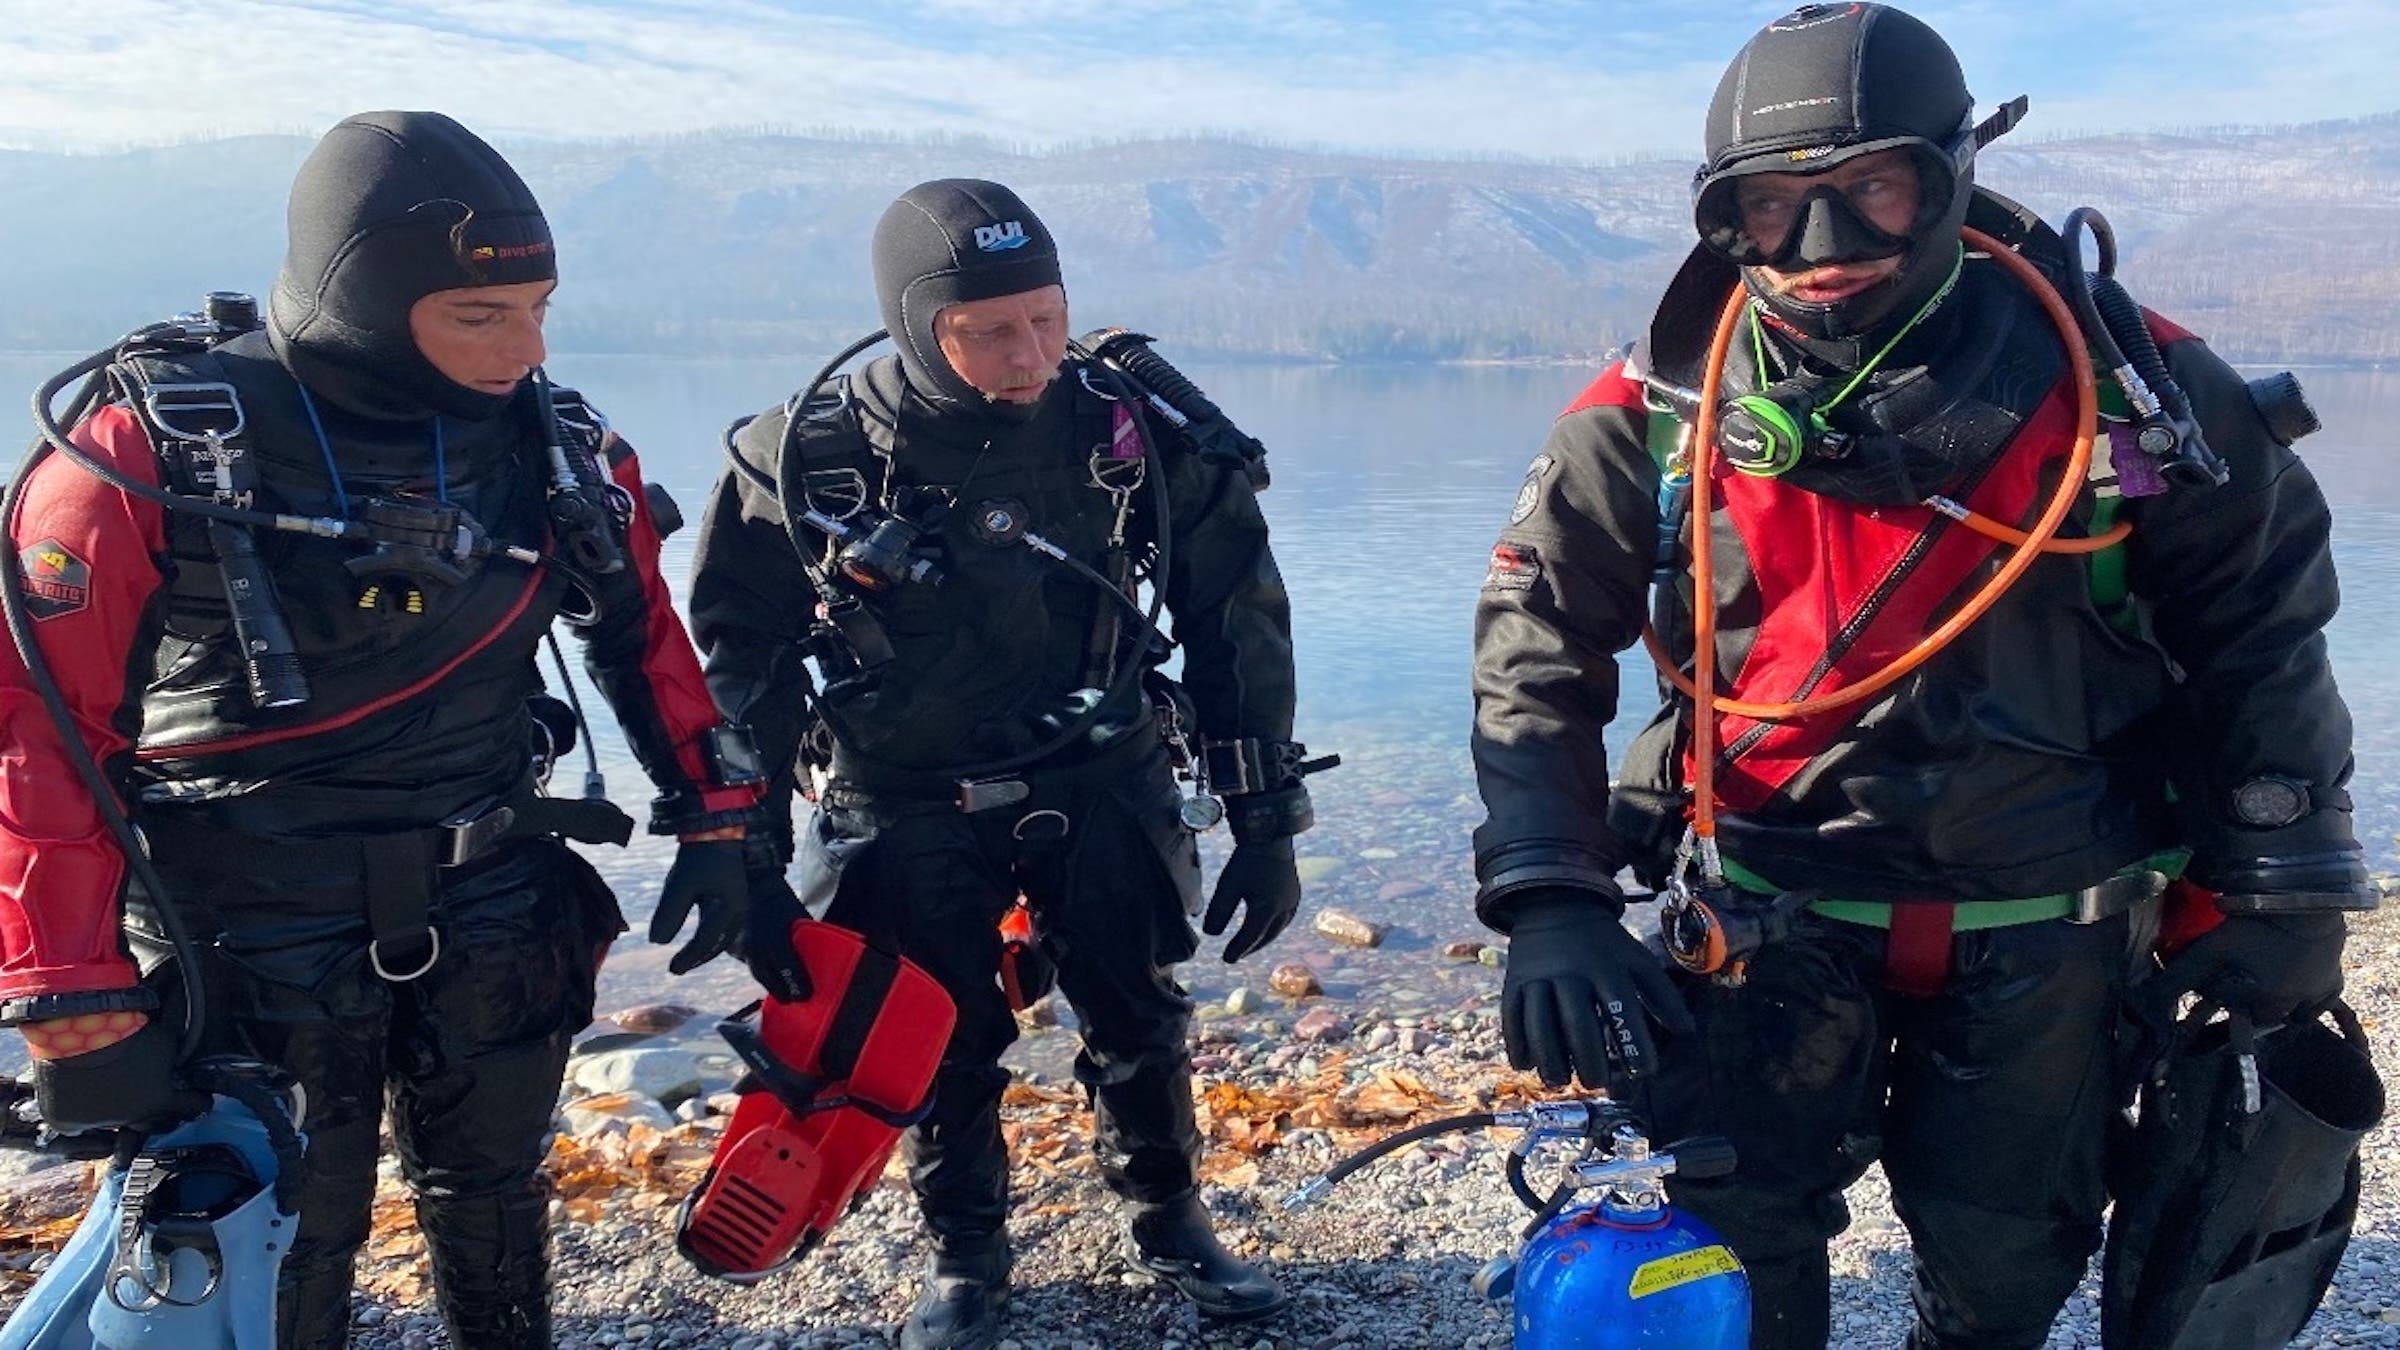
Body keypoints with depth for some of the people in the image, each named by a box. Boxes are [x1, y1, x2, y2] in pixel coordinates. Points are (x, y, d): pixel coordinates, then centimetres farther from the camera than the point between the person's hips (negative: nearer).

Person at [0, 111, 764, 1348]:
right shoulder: (156, 453, -16)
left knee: (494, 1211, 21)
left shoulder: (550, 444, -5)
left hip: (493, 926, 4)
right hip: (253, 953, -3)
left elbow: (643, 631, 10)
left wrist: (713, 817, 6)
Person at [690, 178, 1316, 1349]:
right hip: (908, 809, 0)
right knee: (944, 1046, 10)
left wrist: (1265, 817, -3)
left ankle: (1167, 1223, 37)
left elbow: (1237, 623, -4)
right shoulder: (808, 458, -16)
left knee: (1139, 1024, 11)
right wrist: (748, 858, -1)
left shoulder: (1137, 430, -14)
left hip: (1101, 786, 1)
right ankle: (965, 1253, 35)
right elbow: (742, 660, -3)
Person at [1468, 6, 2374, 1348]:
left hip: (2045, 925, 1)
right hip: (1772, 915, -1)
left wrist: (2282, 884, 2)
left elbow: (2263, 622, 2)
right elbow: (1536, 644, -6)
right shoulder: (1661, 410, -13)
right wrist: (1551, 900, -14)